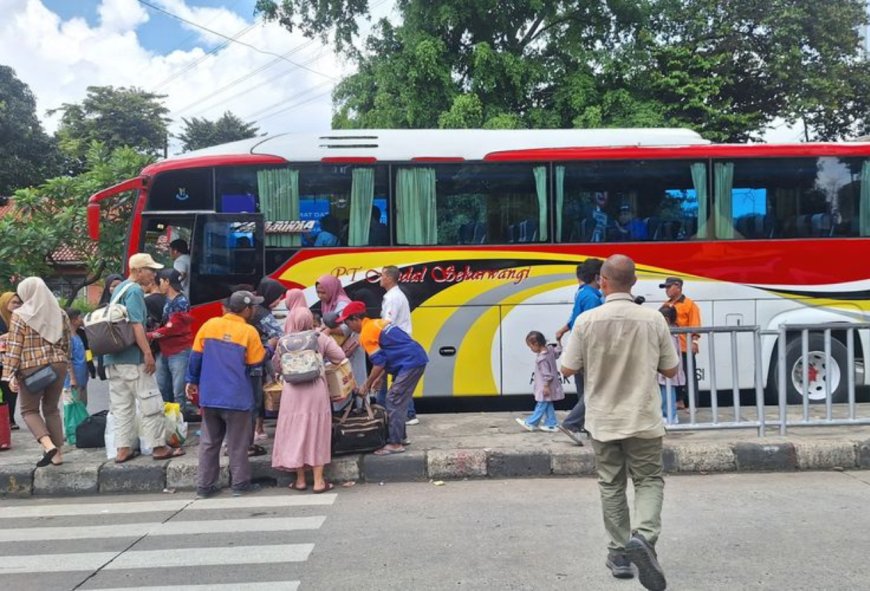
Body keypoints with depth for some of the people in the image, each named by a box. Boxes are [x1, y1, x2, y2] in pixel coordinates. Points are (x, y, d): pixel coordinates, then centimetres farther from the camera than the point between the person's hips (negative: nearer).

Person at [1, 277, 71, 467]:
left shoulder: (20, 315, -6)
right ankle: (57, 452, 11)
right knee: (52, 409, 14)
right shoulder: (60, 314, 7)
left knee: (29, 410, 9)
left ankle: (48, 445, -11)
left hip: (33, 368, -4)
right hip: (58, 365, 4)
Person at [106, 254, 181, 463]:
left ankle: (123, 449, 13)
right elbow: (136, 325, -20)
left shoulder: (119, 289, 18)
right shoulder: (134, 291, -11)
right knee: (150, 403, -2)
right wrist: (148, 354, -21)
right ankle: (159, 447, 3)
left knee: (121, 405, 10)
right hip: (132, 358, -9)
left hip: (113, 358, 9)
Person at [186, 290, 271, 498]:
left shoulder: (209, 325, 1)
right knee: (237, 443, 7)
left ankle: (204, 485, 17)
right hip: (236, 397, -4)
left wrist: (191, 381, 15)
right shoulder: (249, 332, -10)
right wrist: (269, 348, 13)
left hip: (209, 395, 4)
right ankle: (240, 484, 13)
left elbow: (196, 355, 4)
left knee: (209, 441, 13)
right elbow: (256, 362, -4)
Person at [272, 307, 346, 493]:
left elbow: (277, 366, 5)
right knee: (316, 435, 7)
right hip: (316, 391, 0)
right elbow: (340, 357, -2)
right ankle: (318, 481, 10)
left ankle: (300, 480, 19)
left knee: (296, 434, 10)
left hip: (293, 392, 0)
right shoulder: (321, 339, -5)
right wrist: (329, 339, 14)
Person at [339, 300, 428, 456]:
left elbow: (379, 363, -12)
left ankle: (395, 444, -3)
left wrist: (367, 384, 0)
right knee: (399, 401, 17)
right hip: (417, 359, 10)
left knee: (394, 401, -6)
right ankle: (400, 437, 25)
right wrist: (380, 377, 21)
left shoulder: (366, 334, -10)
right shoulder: (377, 323, 18)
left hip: (410, 363, -10)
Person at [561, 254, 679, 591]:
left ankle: (620, 553, 21)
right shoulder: (653, 320, -8)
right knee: (649, 481, 12)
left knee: (611, 486, 14)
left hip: (603, 420, 0)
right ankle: (644, 536, -11)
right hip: (643, 419, 0)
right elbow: (670, 370, 1)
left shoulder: (587, 321, -11)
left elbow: (568, 369, -5)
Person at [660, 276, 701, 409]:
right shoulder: (666, 305, 13)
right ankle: (679, 401, 23)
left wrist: (694, 341, -19)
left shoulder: (689, 304, -5)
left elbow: (695, 326, -11)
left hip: (685, 347, -7)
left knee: (689, 376, 0)